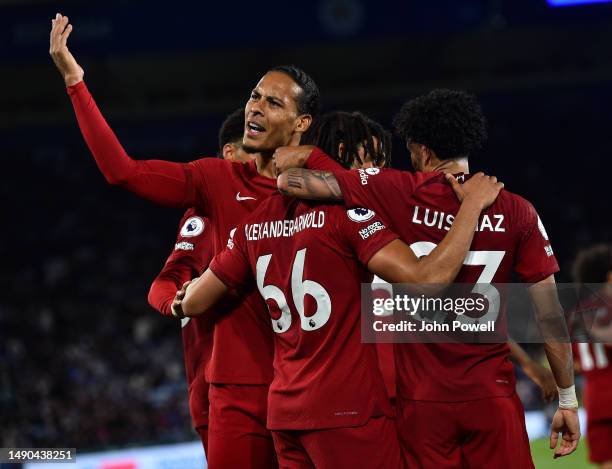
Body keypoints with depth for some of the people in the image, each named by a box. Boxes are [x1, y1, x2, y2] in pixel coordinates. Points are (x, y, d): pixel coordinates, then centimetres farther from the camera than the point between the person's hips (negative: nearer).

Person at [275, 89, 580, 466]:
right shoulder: (517, 212, -1)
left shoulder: (398, 194, -5)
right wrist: (568, 400, 7)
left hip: (421, 400, 0)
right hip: (493, 398, 1)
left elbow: (291, 180, -5)